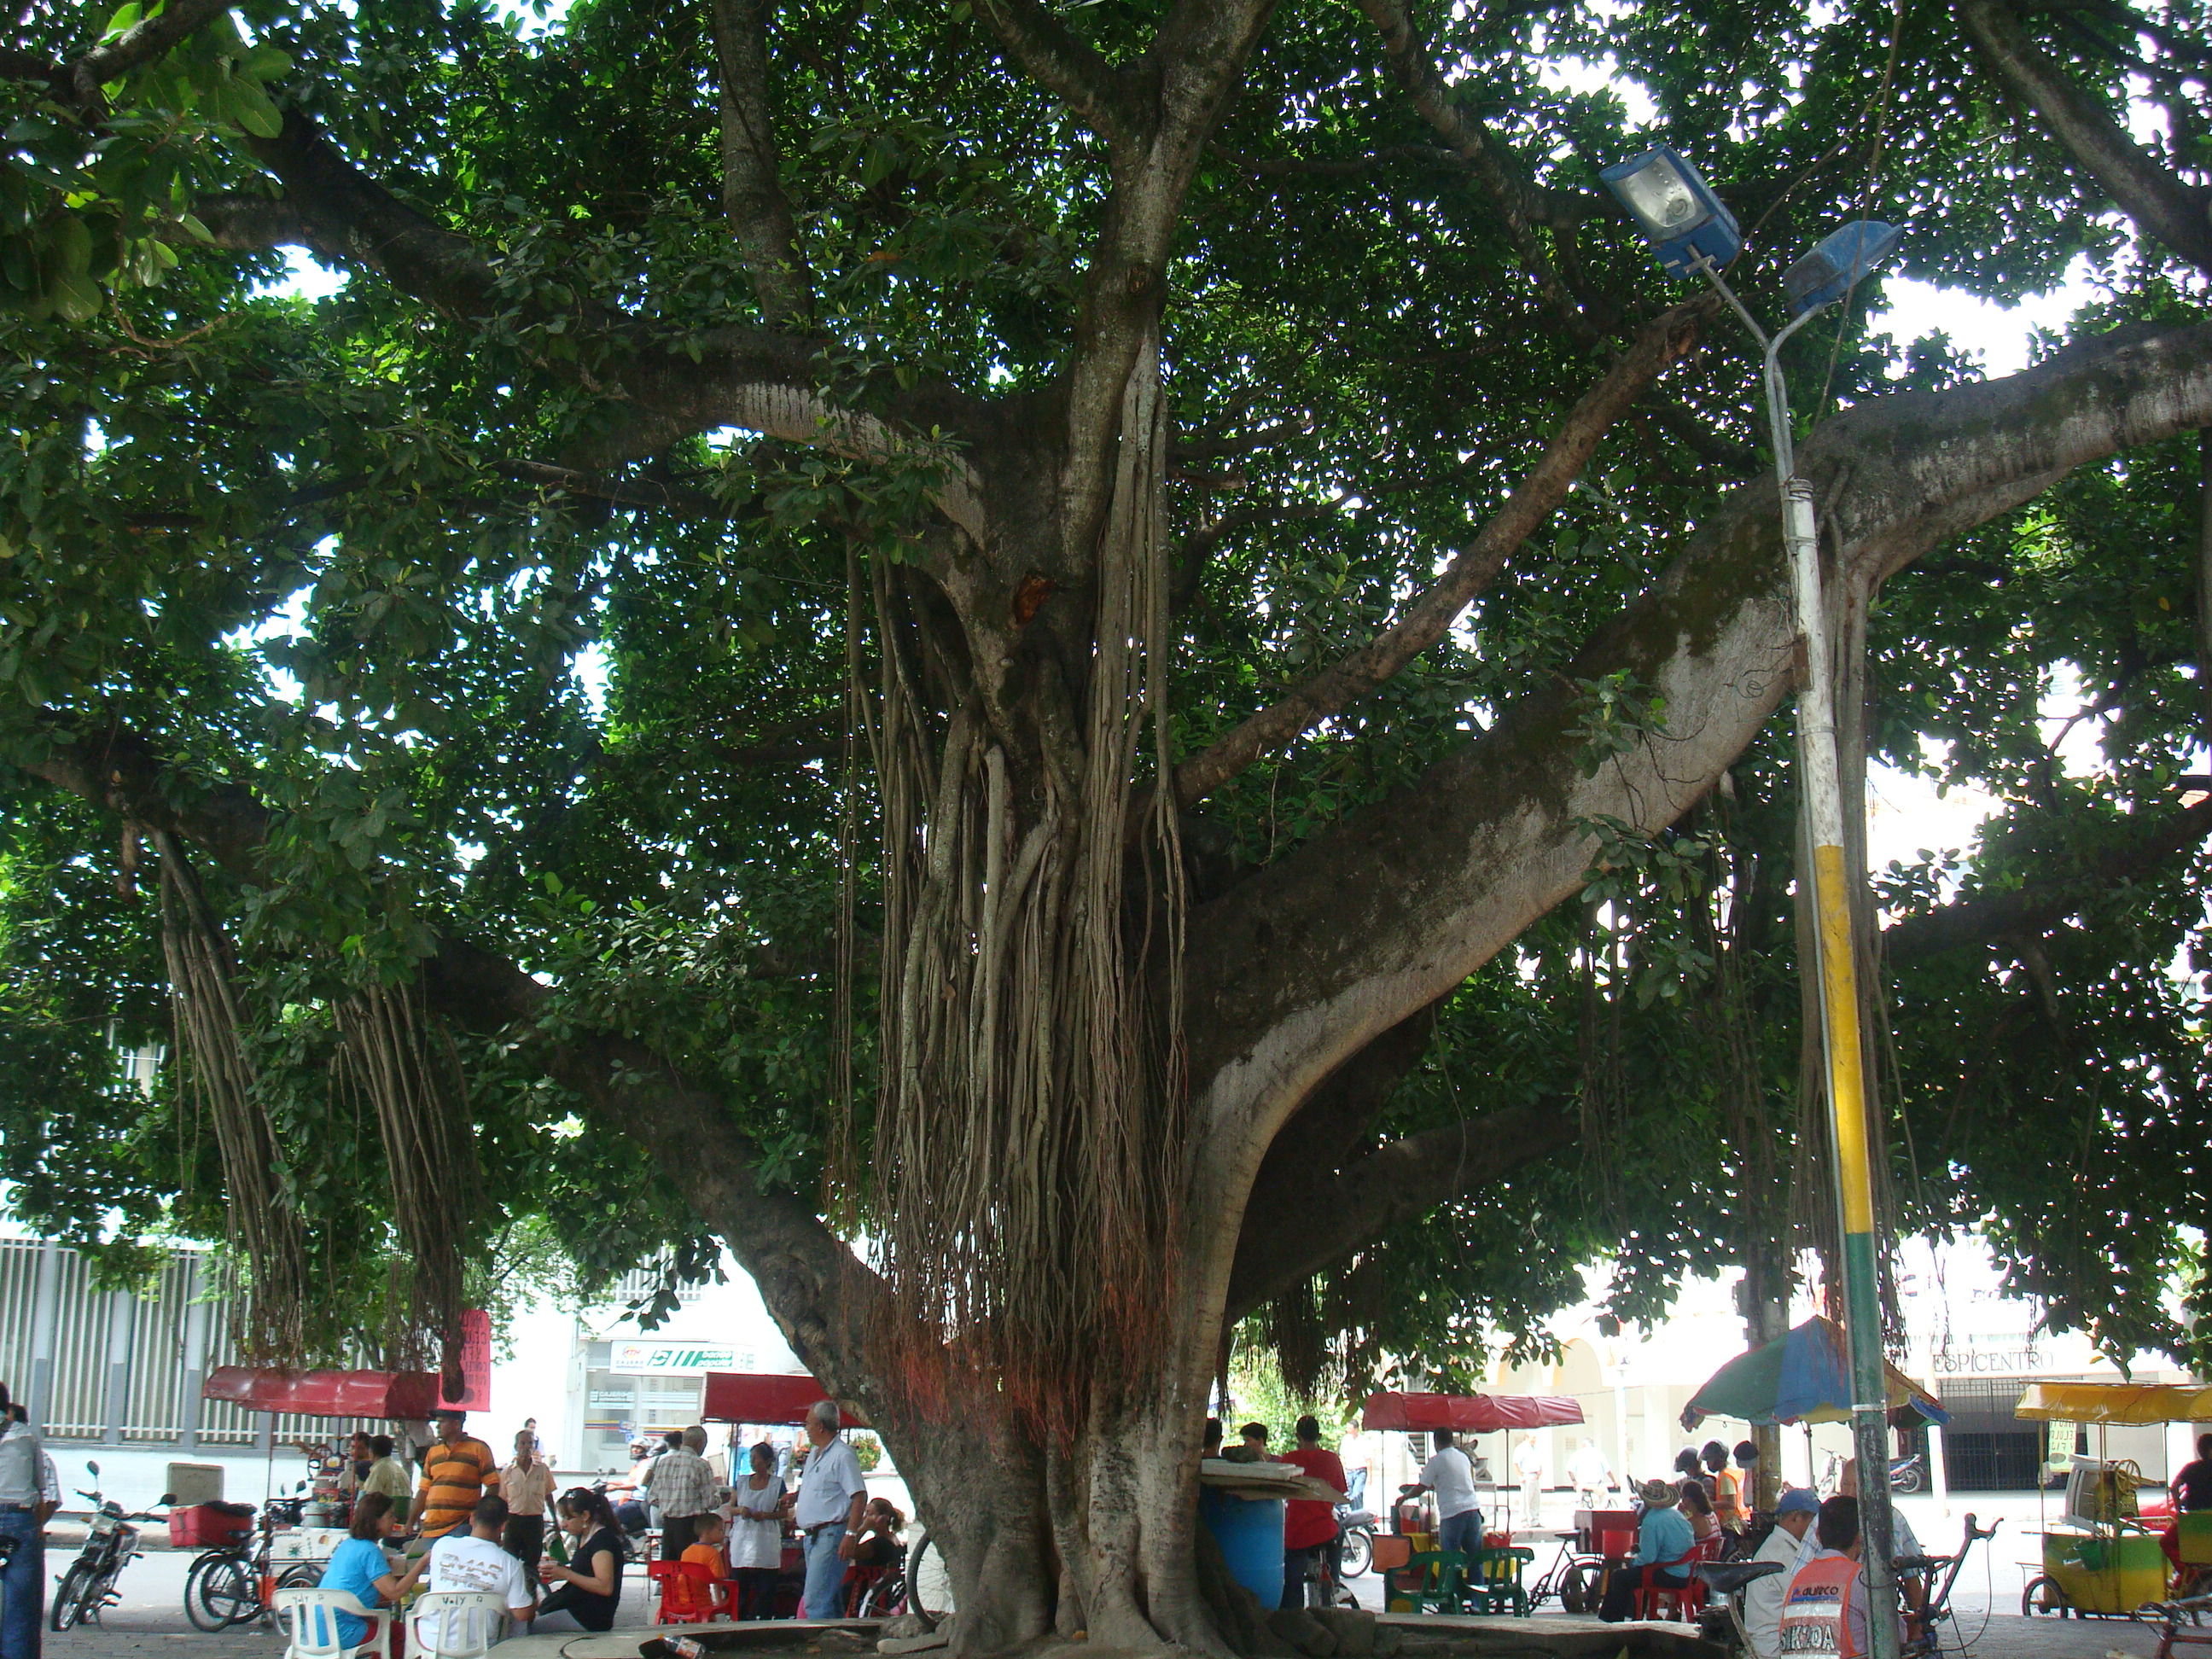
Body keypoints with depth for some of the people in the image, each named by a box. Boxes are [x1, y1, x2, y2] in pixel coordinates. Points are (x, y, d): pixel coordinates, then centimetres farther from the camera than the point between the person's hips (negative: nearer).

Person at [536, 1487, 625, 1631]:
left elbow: (605, 1587, -24)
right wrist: (556, 1571, 8)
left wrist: (564, 1573, -24)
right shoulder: (584, 1537, 14)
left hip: (590, 1618, -10)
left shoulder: (603, 1540, -17)